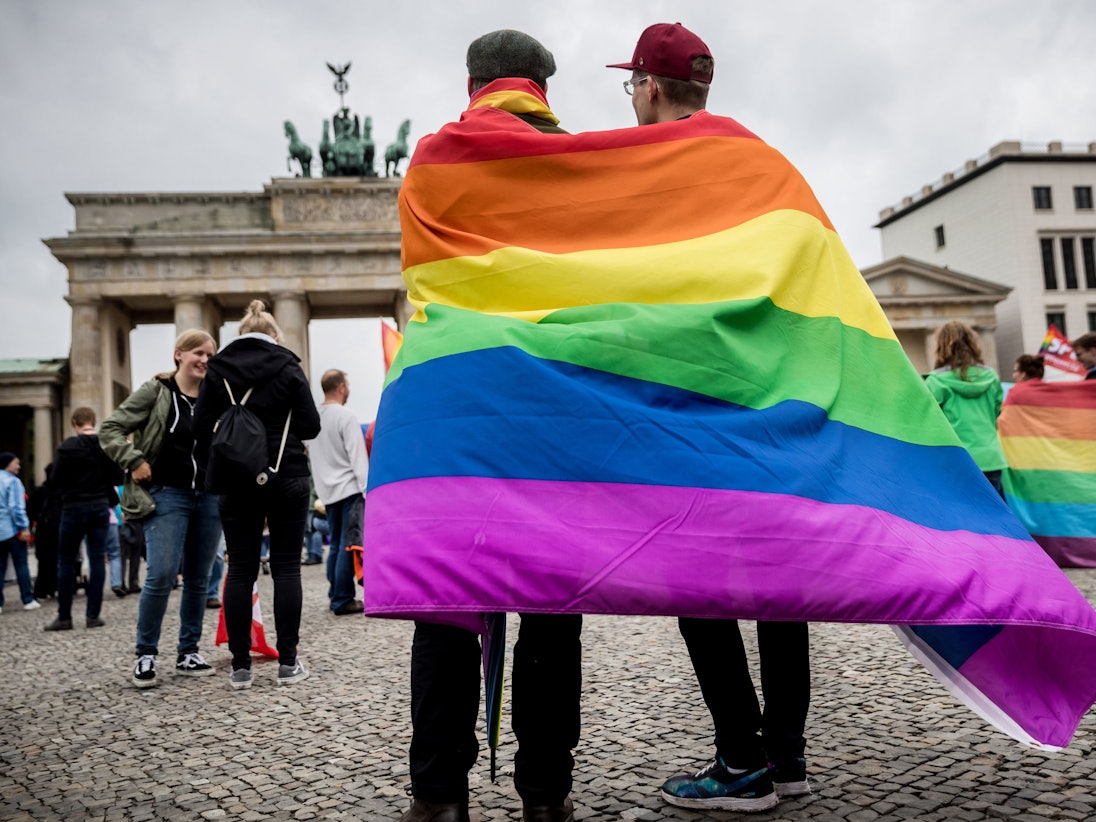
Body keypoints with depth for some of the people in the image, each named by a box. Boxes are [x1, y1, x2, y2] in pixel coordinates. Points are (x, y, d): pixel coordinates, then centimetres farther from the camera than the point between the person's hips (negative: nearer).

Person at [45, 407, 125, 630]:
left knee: (66, 561, 5)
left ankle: (64, 617, 6)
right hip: (101, 506, 3)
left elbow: (56, 478, -8)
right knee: (97, 559, 5)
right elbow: (118, 477, 0)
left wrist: (72, 484, 12)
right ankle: (93, 615, 5)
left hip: (74, 507, -3)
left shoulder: (68, 447, -10)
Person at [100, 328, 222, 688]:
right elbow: (110, 429, -2)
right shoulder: (155, 392, -3)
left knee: (198, 579, 8)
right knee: (161, 576, -10)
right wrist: (135, 462, -12)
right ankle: (145, 655, 7)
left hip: (209, 497, 4)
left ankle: (188, 652, 20)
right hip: (167, 495, -4)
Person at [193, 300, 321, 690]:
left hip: (236, 482, 2)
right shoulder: (288, 368, -3)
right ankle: (288, 663, 5)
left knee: (240, 571, 6)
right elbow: (311, 426, -4)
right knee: (286, 568, 3)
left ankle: (240, 666, 9)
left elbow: (201, 427, 0)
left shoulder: (218, 370, 2)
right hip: (286, 478, -2)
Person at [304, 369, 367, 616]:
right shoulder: (346, 416, -12)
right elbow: (358, 457, -14)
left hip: (327, 490, 7)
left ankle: (335, 595, 17)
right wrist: (367, 490, -13)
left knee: (336, 545, 13)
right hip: (350, 488, -7)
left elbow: (313, 456, 14)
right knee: (349, 545, -3)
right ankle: (343, 600, -2)